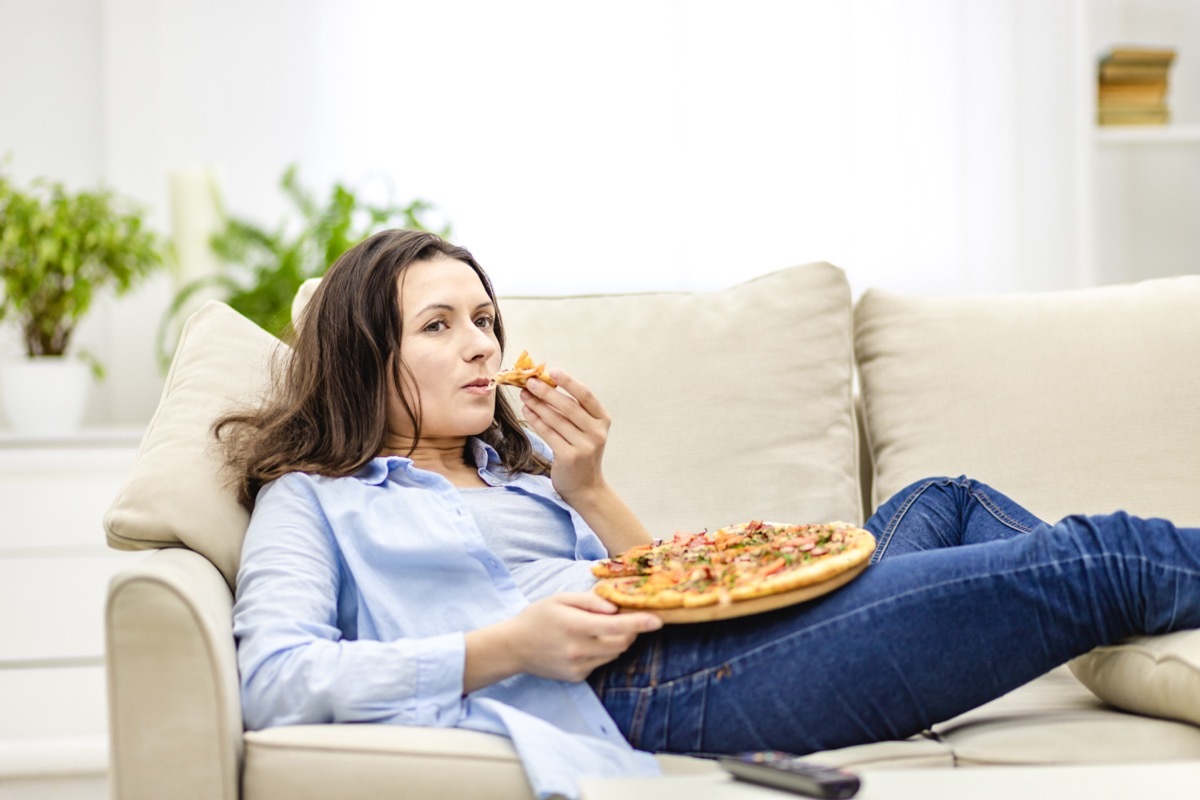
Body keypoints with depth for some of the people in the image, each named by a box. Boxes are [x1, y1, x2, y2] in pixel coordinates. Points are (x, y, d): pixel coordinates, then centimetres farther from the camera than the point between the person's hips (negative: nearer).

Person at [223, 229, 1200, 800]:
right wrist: (503, 648, -19)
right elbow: (272, 679, -9)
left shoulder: (514, 471, 29)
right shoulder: (312, 498, 9)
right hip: (636, 693, -8)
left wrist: (587, 490, -1)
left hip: (694, 652, 8)